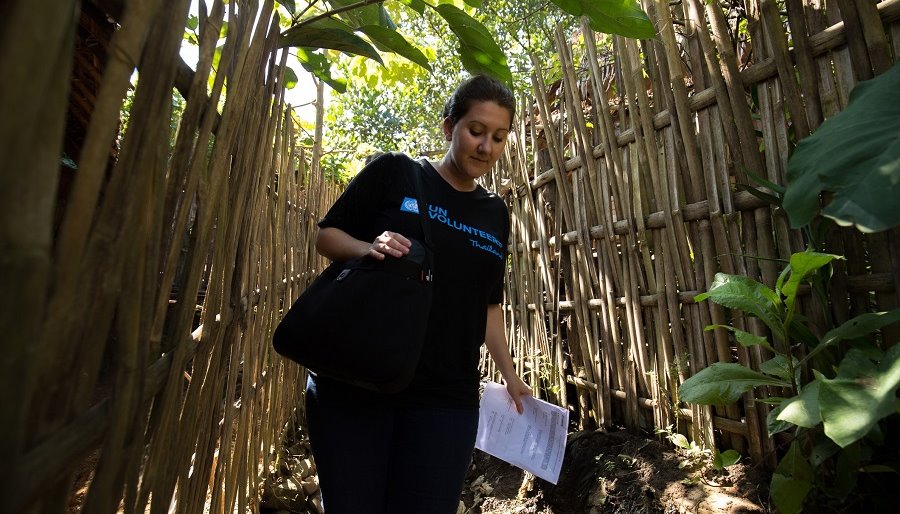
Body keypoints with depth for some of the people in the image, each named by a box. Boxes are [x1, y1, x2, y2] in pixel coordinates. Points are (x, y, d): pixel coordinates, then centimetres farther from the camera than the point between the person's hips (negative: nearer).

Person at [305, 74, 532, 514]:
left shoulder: (495, 214, 12)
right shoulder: (394, 172, 0)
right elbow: (326, 236, 2)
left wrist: (509, 373, 15)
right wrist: (369, 248, -18)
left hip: (446, 397, 3)